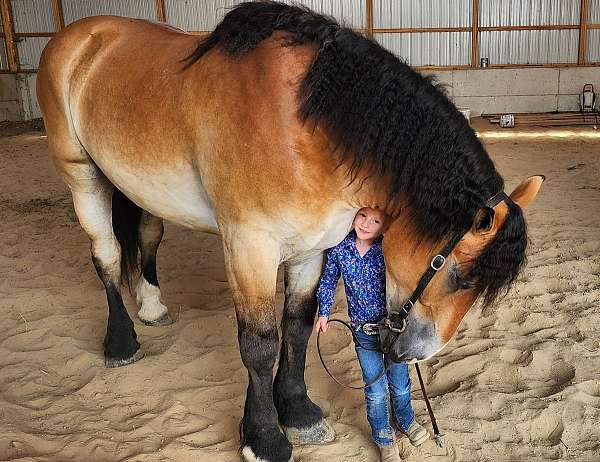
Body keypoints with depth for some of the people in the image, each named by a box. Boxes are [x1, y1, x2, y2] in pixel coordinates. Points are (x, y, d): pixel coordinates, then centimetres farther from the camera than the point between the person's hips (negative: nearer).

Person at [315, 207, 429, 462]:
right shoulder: (339, 247, -11)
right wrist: (324, 312, 2)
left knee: (400, 383, 18)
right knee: (376, 390, 10)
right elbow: (328, 280, 3)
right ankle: (384, 438, 35)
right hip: (363, 329, 1)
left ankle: (405, 420, 49)